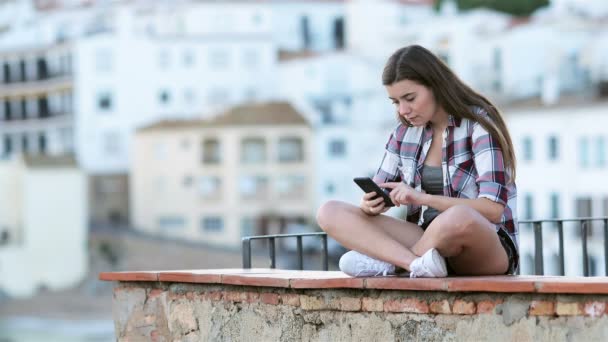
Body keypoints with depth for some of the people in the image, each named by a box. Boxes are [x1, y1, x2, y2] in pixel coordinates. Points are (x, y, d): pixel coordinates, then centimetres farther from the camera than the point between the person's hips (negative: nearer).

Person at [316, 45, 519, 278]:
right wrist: (370, 204, -14)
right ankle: (418, 264, -30)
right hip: (429, 243, 6)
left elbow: (493, 209, -19)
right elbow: (377, 190, 11)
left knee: (459, 218, -43)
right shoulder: (405, 132, 7)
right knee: (330, 212, -10)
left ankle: (387, 261, -17)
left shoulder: (478, 125, -10)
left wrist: (423, 198, -27)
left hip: (490, 248, -6)